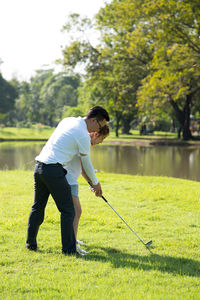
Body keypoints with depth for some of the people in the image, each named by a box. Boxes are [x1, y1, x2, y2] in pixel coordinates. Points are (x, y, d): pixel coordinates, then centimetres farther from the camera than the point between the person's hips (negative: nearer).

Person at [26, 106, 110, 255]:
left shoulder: (68, 120, 14)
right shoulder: (83, 135, -9)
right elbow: (86, 164, 2)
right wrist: (95, 183, 18)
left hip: (39, 166, 9)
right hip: (54, 170, -9)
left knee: (38, 207, 19)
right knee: (68, 211, -1)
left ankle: (31, 243, 27)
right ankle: (69, 248, 1)